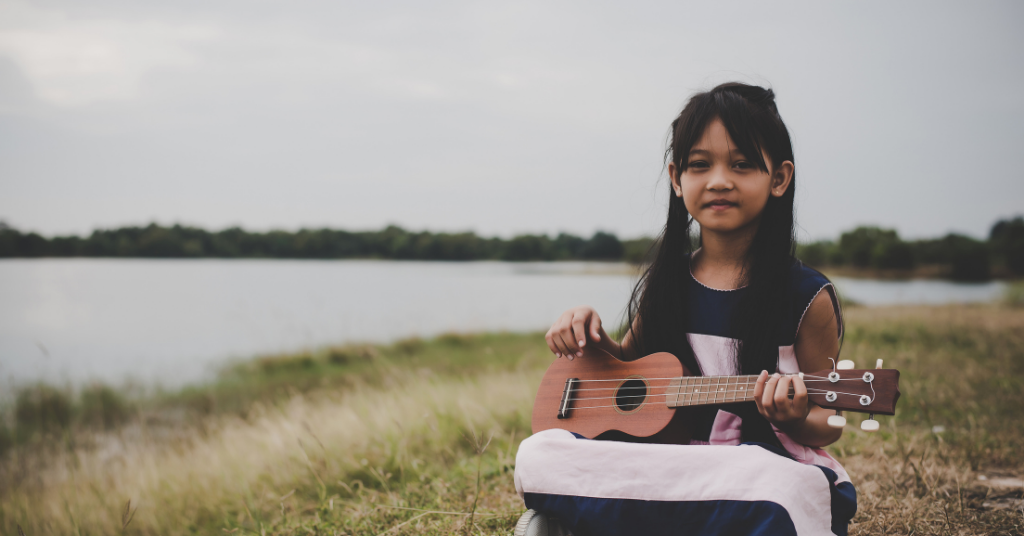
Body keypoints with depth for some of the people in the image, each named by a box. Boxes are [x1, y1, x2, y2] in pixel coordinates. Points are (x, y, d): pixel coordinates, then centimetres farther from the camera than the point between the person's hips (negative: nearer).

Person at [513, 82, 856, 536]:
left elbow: (829, 427, 3)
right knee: (538, 454, -23)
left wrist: (796, 420, -21)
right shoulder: (665, 284, 8)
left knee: (777, 493, -40)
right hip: (665, 460, 2)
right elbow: (633, 363, 25)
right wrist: (593, 338, 3)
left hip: (768, 467, -2)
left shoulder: (807, 297, -3)